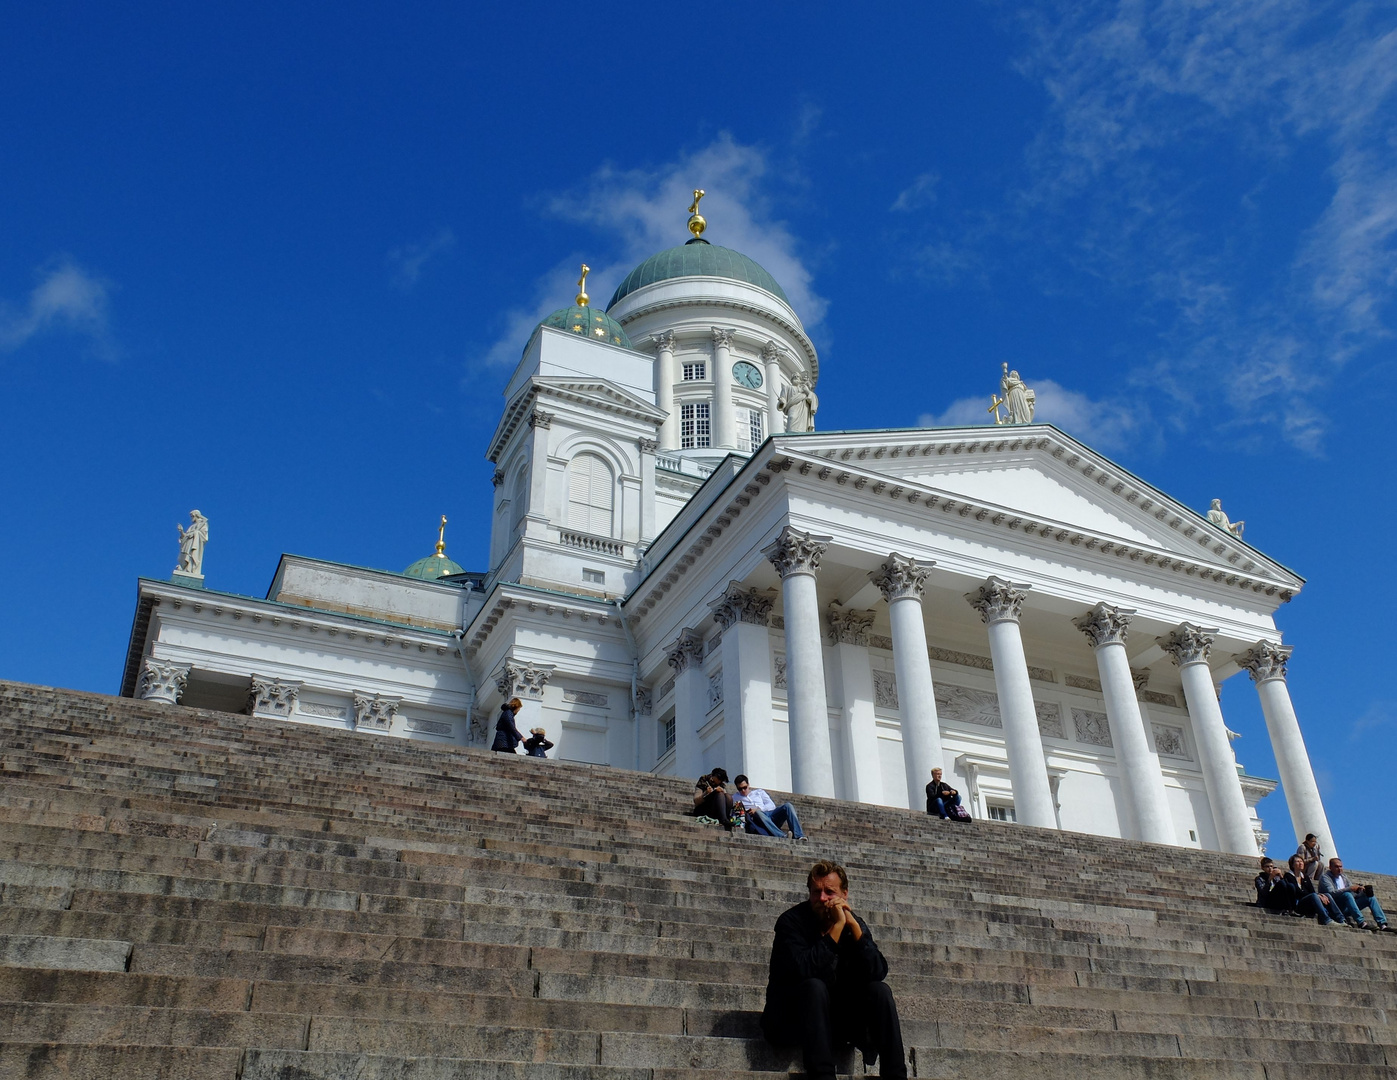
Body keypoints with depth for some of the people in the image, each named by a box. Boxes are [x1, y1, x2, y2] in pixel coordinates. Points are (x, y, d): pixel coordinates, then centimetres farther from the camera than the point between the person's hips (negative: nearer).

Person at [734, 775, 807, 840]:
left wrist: (758, 808, -6)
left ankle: (798, 836, -34)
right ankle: (781, 836, -50)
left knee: (787, 805, -20)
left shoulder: (759, 792, 25)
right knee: (757, 813, -39)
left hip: (771, 815, 4)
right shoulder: (735, 798, 20)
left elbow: (772, 805, 11)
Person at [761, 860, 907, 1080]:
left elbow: (878, 973, -13)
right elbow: (802, 971, -30)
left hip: (837, 1020, 4)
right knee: (814, 987, -32)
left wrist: (853, 926, -21)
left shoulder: (854, 923, 0)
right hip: (792, 1020, -4)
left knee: (880, 990, -16)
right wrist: (836, 927, -29)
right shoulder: (791, 922, -12)